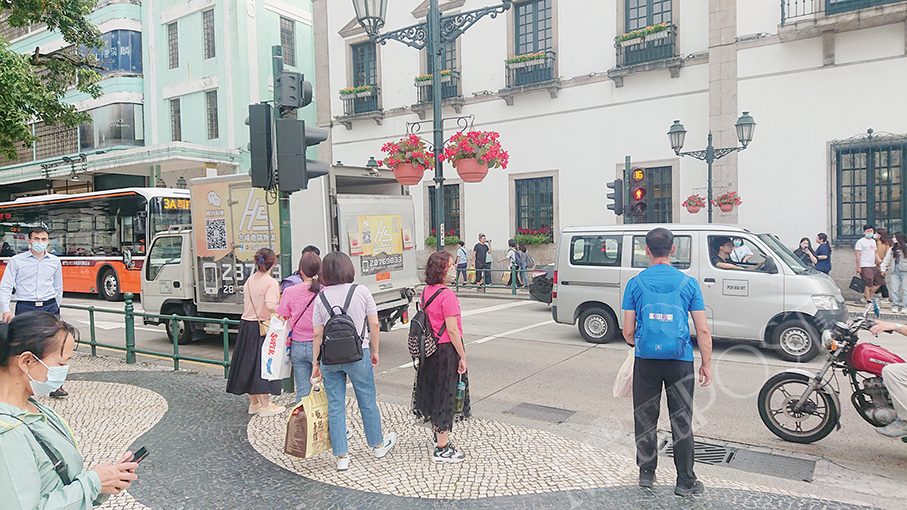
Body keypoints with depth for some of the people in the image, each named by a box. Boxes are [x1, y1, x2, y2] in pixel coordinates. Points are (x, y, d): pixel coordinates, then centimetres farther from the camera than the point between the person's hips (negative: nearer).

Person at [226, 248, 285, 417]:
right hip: (262, 327, -7)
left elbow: (246, 303, 11)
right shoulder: (270, 282, -15)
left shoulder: (249, 280, 8)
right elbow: (270, 305, -27)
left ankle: (253, 403, 25)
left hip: (246, 324, 7)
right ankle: (265, 406, 9)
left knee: (250, 363, 14)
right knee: (263, 364, 0)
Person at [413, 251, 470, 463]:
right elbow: (452, 329, -21)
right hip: (447, 349, -9)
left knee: (435, 390, 21)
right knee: (447, 395, 0)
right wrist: (462, 356, -15)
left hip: (431, 348, 9)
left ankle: (439, 433, 40)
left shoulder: (426, 291, 6)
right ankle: (442, 449, 7)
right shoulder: (447, 295, -20)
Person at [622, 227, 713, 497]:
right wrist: (707, 364, 7)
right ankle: (685, 481, 18)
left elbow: (628, 331, -2)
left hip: (646, 361, 0)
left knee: (645, 419, 14)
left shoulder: (635, 283, -3)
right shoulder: (688, 283, -2)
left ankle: (646, 472, 26)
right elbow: (702, 330, -3)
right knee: (682, 422, 10)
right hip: (680, 362, 0)